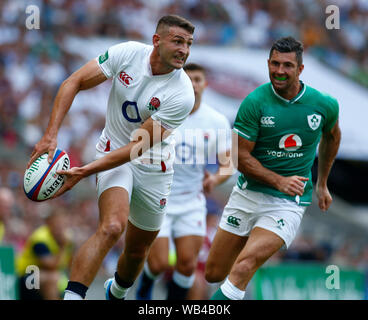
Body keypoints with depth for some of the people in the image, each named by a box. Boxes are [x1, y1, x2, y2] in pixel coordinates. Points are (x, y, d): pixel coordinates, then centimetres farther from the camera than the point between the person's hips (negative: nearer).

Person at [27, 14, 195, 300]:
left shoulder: (182, 95, -23)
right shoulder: (127, 54, -17)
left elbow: (140, 145, -24)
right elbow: (73, 83, -11)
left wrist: (84, 172, -28)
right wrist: (50, 136, -22)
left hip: (153, 168, 1)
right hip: (113, 151, -1)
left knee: (137, 251, 12)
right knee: (112, 226, -29)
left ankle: (116, 293, 45)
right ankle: (71, 297, -34)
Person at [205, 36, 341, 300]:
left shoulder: (325, 105, -6)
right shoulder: (255, 102, -11)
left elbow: (332, 135, 18)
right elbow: (241, 157, -9)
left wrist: (322, 184, 23)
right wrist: (279, 181, -22)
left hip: (289, 202, -2)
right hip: (249, 193, 2)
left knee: (244, 266, -23)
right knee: (214, 274, 7)